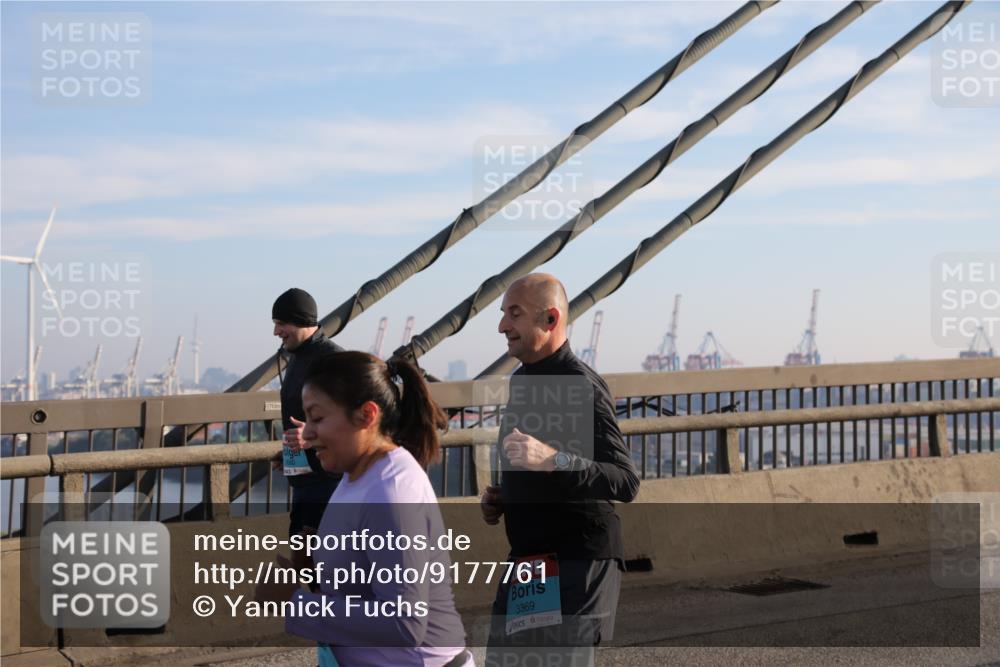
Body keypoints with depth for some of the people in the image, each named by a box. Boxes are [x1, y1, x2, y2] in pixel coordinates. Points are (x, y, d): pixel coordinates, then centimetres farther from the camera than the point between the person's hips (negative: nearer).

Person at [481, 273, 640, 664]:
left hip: (577, 559, -9)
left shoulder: (581, 386, -16)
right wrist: (499, 498, 9)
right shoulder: (522, 380, 13)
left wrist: (553, 460, -39)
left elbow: (626, 483, -26)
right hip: (527, 558, 9)